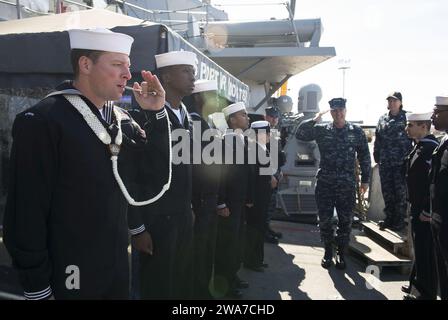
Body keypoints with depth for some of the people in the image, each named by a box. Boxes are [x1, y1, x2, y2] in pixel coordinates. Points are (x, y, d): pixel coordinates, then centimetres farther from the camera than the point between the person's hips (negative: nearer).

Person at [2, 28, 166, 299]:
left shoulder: (122, 119, 4)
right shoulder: (42, 121, -17)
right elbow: (27, 210, -17)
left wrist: (157, 112, -7)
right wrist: (37, 287, -13)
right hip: (70, 277, -6)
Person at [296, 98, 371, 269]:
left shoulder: (356, 132, 4)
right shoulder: (321, 130, 2)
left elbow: (364, 157, 9)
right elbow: (299, 134, -4)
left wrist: (365, 180, 7)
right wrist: (314, 120, -13)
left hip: (347, 184, 0)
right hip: (324, 183, 0)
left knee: (345, 221, 7)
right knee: (324, 220, 6)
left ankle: (341, 253, 25)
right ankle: (328, 252, 26)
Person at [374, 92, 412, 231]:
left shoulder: (407, 118, -3)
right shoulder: (382, 119, 11)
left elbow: (413, 137, -6)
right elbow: (377, 139, 14)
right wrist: (377, 156, 10)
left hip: (401, 162, -5)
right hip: (385, 162, 5)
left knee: (400, 192, 2)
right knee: (387, 192, 11)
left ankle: (399, 220, 13)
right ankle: (389, 218, 24)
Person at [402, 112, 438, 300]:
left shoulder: (430, 148, -21)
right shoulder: (419, 146, 10)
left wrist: (427, 211, -21)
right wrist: (416, 207, 18)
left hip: (425, 213, -10)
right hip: (418, 209, 10)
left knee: (426, 253, 2)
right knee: (420, 249, 21)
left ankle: (426, 293, 16)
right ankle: (418, 284, 36)